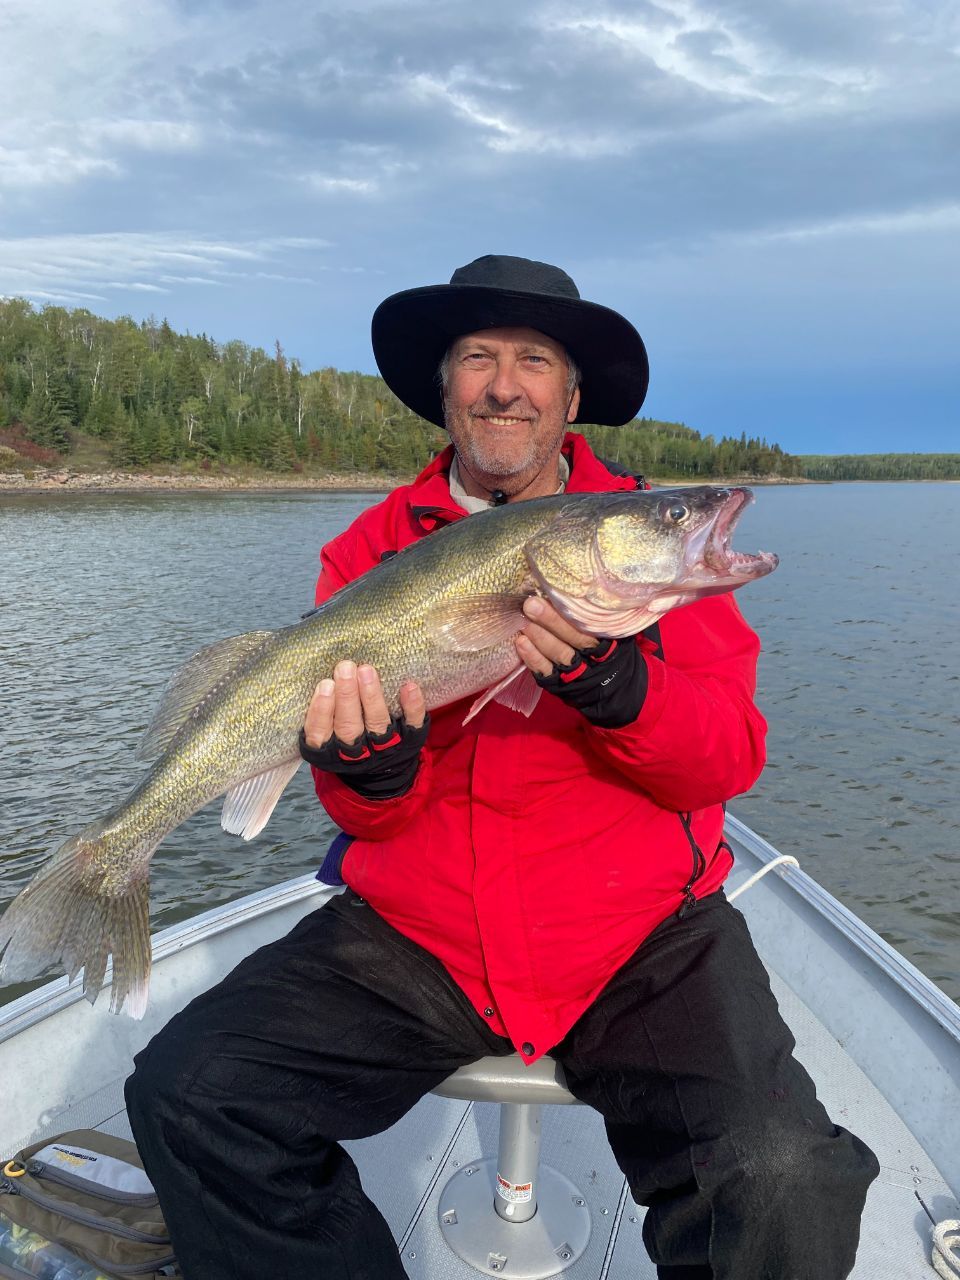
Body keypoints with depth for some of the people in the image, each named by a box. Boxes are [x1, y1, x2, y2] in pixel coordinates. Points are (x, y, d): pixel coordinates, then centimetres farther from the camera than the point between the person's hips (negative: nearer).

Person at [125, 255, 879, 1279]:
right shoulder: (370, 550, 6)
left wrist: (612, 685, -24)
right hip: (412, 929, 2)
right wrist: (374, 768, -21)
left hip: (641, 933, -1)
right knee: (187, 1095, -14)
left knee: (782, 1178, -24)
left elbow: (728, 763, -5)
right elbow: (366, 817, 2)